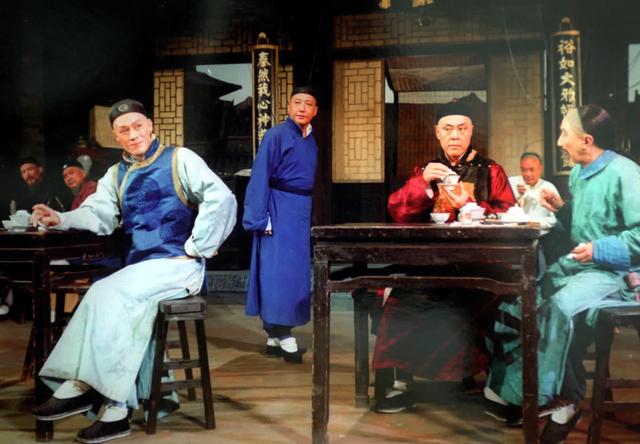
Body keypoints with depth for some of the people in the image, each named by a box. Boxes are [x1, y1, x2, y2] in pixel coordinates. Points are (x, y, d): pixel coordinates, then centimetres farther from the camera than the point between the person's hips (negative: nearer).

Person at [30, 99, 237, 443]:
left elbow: (221, 198, -11)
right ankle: (116, 410, -24)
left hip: (178, 265, -5)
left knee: (108, 294, -25)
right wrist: (61, 219, -15)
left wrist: (195, 247, -12)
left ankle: (79, 386, -18)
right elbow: (97, 214, 6)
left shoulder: (179, 159, 1)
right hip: (138, 268, 5)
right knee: (125, 309, -25)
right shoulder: (116, 175, 20)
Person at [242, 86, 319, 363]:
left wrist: (307, 212, 13)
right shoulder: (276, 135, -7)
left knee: (295, 273, 7)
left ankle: (275, 336, 14)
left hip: (301, 212, 8)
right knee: (278, 271, -7)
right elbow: (260, 177, -11)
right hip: (279, 209, -8)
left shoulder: (311, 142, 14)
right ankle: (282, 336, -2)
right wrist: (261, 218, -16)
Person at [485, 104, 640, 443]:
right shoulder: (577, 174, 13)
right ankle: (509, 390, -3)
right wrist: (562, 209, 7)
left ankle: (565, 401, -19)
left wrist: (600, 250, -25)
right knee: (517, 298, -6)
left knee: (561, 307, -35)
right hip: (576, 264, 9)